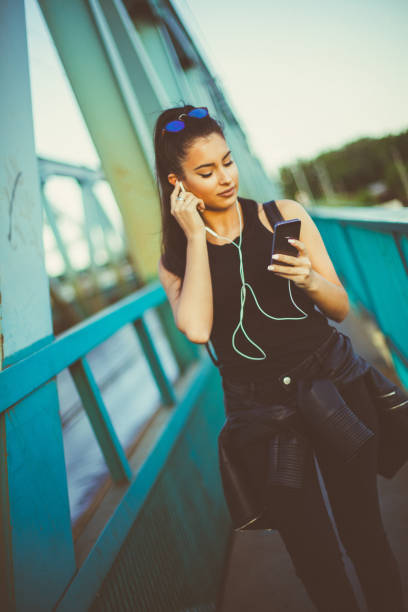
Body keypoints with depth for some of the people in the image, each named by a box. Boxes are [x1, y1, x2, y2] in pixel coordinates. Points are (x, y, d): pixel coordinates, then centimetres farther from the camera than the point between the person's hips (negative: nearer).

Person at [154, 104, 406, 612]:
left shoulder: (283, 216, 2)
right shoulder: (176, 259, 2)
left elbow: (341, 309, 4)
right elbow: (197, 330, -19)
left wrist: (308, 279, -18)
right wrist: (197, 236, -13)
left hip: (333, 381, 1)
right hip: (261, 412, 0)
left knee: (364, 535, 8)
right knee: (317, 560, 9)